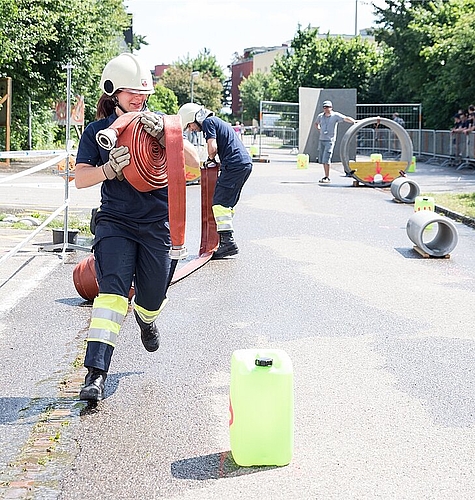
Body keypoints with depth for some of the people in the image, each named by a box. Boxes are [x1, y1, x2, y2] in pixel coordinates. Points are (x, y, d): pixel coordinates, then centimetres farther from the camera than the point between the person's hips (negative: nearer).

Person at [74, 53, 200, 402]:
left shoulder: (155, 122, 3)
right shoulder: (98, 130, 4)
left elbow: (194, 161, -7)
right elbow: (81, 179, -1)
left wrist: (163, 133, -23)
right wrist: (109, 168, -21)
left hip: (158, 223, 1)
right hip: (115, 222, -1)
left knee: (152, 297, 9)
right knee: (112, 289, -20)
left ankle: (146, 317, 50)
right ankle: (96, 372, -23)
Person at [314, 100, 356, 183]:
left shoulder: (335, 115, -6)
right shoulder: (320, 116, 9)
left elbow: (345, 118, -19)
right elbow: (316, 123, 29)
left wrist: (354, 121, -36)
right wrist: (319, 130, 11)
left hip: (330, 140, -6)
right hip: (321, 140, 6)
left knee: (326, 159, -13)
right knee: (322, 160, 9)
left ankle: (327, 178, -9)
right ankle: (325, 176, 19)